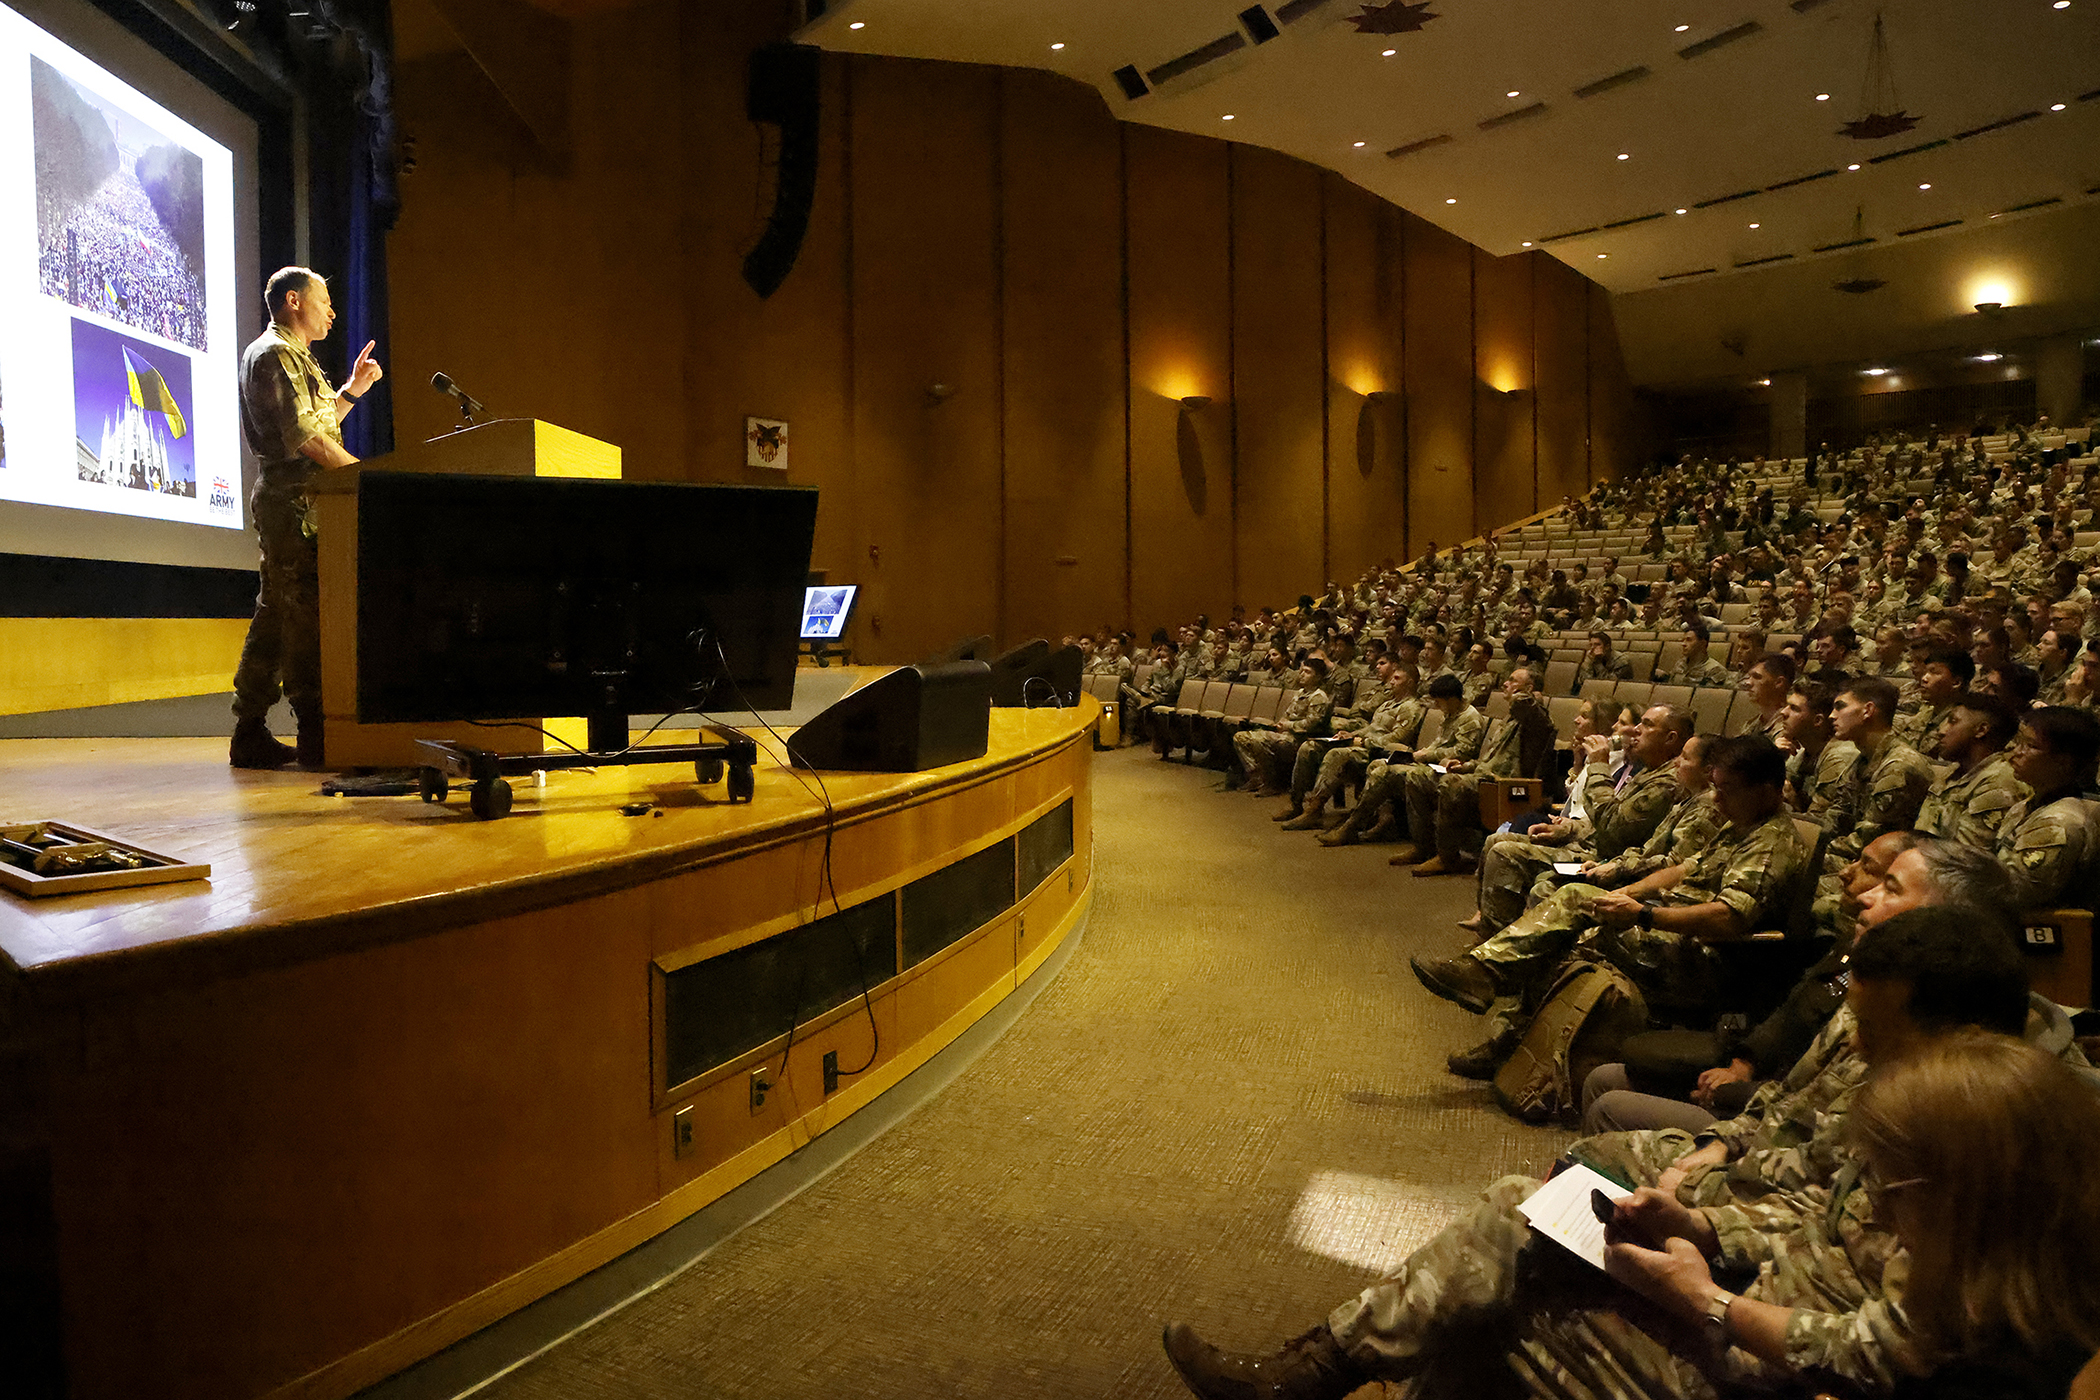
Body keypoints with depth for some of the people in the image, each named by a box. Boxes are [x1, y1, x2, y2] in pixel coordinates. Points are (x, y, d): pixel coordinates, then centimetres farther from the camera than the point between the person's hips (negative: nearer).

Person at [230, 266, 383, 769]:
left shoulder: (295, 357, 25)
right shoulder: (273, 355, -8)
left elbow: (317, 424, 24)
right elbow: (303, 436, -18)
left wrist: (353, 389, 20)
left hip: (295, 503, 10)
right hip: (291, 501, -10)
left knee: (278, 614, 10)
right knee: (305, 614, -11)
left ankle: (250, 734, 14)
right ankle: (315, 736, -10)